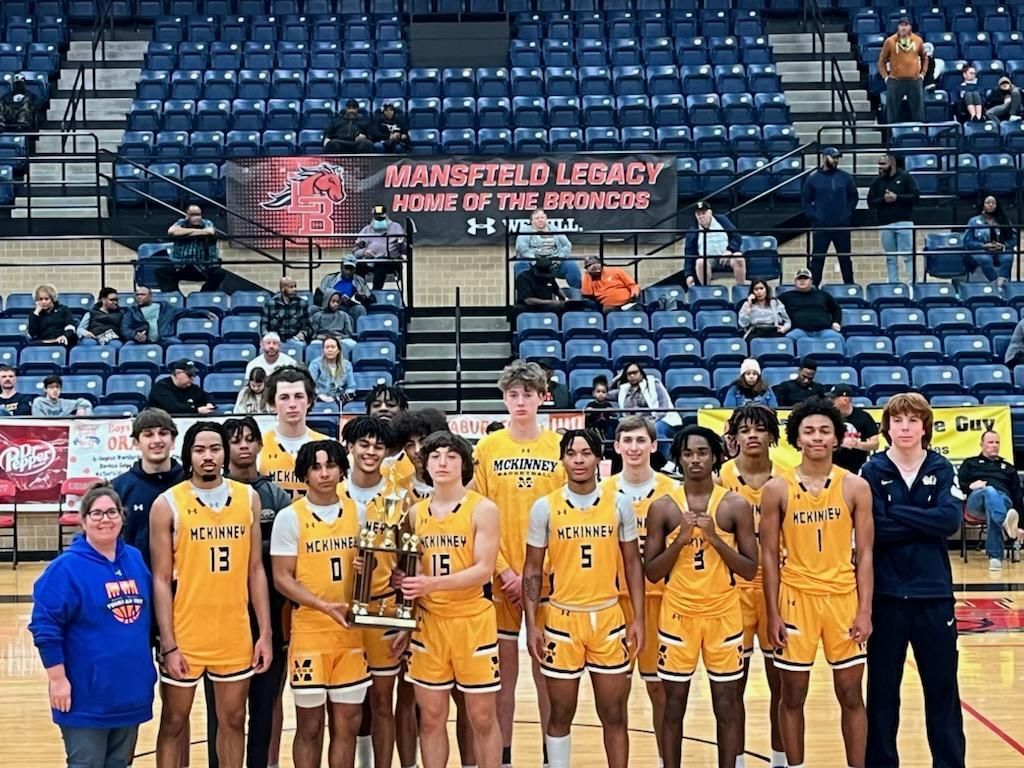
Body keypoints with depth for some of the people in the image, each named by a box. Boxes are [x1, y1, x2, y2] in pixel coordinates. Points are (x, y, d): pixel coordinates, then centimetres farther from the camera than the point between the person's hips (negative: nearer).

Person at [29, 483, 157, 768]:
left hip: (131, 689, 6)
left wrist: (149, 665, 16)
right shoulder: (67, 567, -13)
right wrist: (57, 678, -16)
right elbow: (45, 626, -14)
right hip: (86, 695, -6)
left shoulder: (136, 559, 6)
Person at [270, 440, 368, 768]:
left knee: (348, 722, 8)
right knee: (310, 726, 5)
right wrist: (325, 606, -21)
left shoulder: (356, 511, 6)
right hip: (309, 632, -3)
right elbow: (282, 578, -9)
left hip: (351, 631, 4)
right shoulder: (290, 517, -6)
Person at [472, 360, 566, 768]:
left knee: (547, 669, 7)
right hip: (502, 577, 0)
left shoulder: (560, 447, 2)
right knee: (503, 669, 6)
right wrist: (505, 571, -10)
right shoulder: (487, 448, 2)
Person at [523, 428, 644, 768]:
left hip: (609, 618, 1)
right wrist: (532, 624, -4)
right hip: (562, 619, -1)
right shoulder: (545, 507, -2)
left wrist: (638, 618, 1)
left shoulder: (620, 504, 1)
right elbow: (533, 569, 2)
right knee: (561, 714, 8)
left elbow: (632, 563, 6)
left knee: (614, 714, 8)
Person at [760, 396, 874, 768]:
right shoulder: (776, 489, -2)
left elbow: (864, 554, 1)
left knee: (851, 694, 7)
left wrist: (865, 610, -5)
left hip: (843, 598, 1)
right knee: (793, 695, 8)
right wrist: (773, 614, -4)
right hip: (796, 598, 0)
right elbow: (769, 556, 0)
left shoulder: (855, 487, 0)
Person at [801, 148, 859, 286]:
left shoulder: (845, 177, 3)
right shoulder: (813, 179, 0)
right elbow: (805, 201, 4)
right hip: (820, 226, -1)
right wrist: (813, 217, -6)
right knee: (817, 258, 1)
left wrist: (848, 213, 1)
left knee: (845, 258, 10)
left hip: (842, 226, 1)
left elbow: (854, 197, 11)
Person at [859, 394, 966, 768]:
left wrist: (897, 515, -14)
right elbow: (872, 531, -12)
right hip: (886, 594, -1)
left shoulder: (942, 469, 4)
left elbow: (951, 520, -11)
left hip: (934, 593, 1)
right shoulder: (872, 471, -1)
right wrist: (925, 524, -13)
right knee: (882, 688, 8)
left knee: (942, 687, 8)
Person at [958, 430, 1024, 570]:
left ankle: (995, 556, -54)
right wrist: (970, 486, -8)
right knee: (990, 491, -41)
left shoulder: (1008, 467, 31)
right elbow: (958, 485, 15)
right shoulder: (970, 463, 28)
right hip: (976, 498, -1)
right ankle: (1006, 524, -71)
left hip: (1003, 499, 1)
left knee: (992, 513, -40)